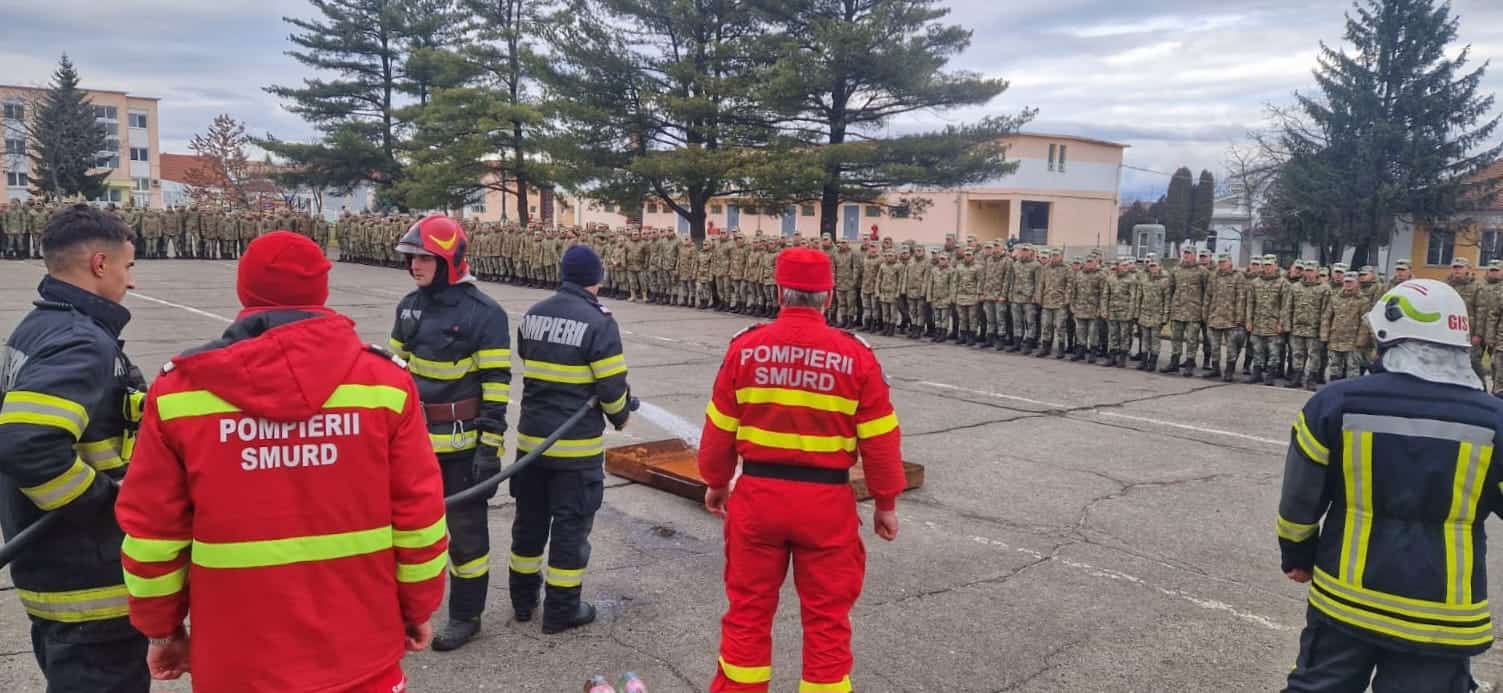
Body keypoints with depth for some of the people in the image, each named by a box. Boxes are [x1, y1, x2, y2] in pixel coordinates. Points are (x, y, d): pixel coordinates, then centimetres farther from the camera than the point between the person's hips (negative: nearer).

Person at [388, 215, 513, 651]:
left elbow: (497, 387, -15)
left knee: (465, 530, 6)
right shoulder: (410, 306, 7)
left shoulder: (484, 314, -15)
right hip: (415, 438, 7)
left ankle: (466, 615, 21)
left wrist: (489, 446, -17)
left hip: (462, 443, -7)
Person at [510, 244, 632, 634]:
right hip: (576, 445, -6)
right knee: (571, 525, 5)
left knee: (530, 518, 18)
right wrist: (620, 417, 6)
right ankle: (561, 610, 13)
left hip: (531, 437, 6)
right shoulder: (598, 322, -14)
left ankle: (523, 599, 31)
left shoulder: (533, 316, 5)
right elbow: (612, 387, -13)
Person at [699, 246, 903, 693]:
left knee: (748, 608, 16)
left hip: (758, 494, 2)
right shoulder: (855, 355, -8)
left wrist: (716, 482, 18)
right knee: (827, 616, 13)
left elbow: (720, 429, 2)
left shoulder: (745, 347, -5)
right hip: (827, 500, -1)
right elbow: (880, 439, -4)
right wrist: (886, 502, 8)